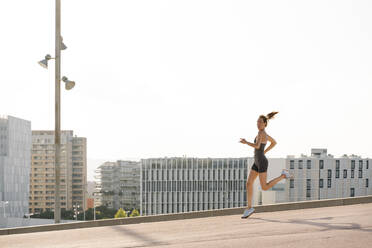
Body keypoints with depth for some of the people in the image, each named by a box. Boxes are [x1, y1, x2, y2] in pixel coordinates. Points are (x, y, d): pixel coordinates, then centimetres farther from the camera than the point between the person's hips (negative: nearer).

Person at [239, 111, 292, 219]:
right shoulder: (264, 133, 12)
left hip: (262, 162, -10)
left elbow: (257, 146, -35)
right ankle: (249, 208, 8)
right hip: (257, 162, 10)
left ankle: (283, 175, 9)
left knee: (264, 187, -4)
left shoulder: (261, 133, -18)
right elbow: (274, 142, 26)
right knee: (249, 183, 3)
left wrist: (245, 142, -22)